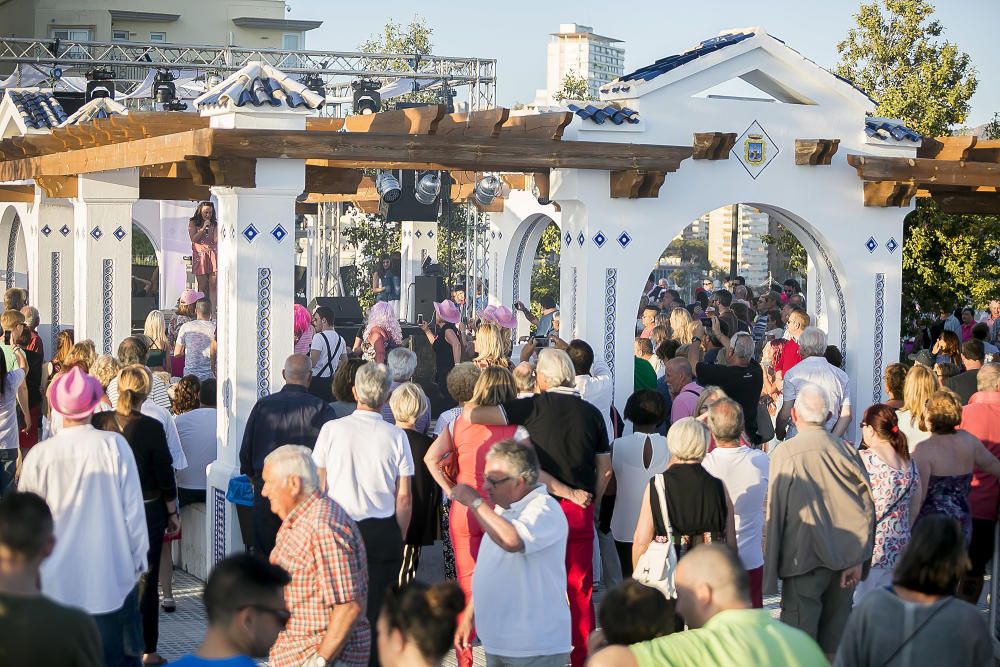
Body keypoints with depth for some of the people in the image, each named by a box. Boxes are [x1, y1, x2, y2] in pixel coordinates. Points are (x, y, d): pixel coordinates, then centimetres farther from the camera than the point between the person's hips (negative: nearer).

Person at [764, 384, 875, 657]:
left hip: (804, 561, -4)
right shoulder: (846, 451, -2)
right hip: (845, 559, 4)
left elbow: (775, 512, -8)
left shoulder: (785, 454, -11)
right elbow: (867, 506, -1)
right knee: (835, 637, 14)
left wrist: (770, 572, -2)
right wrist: (858, 560, 4)